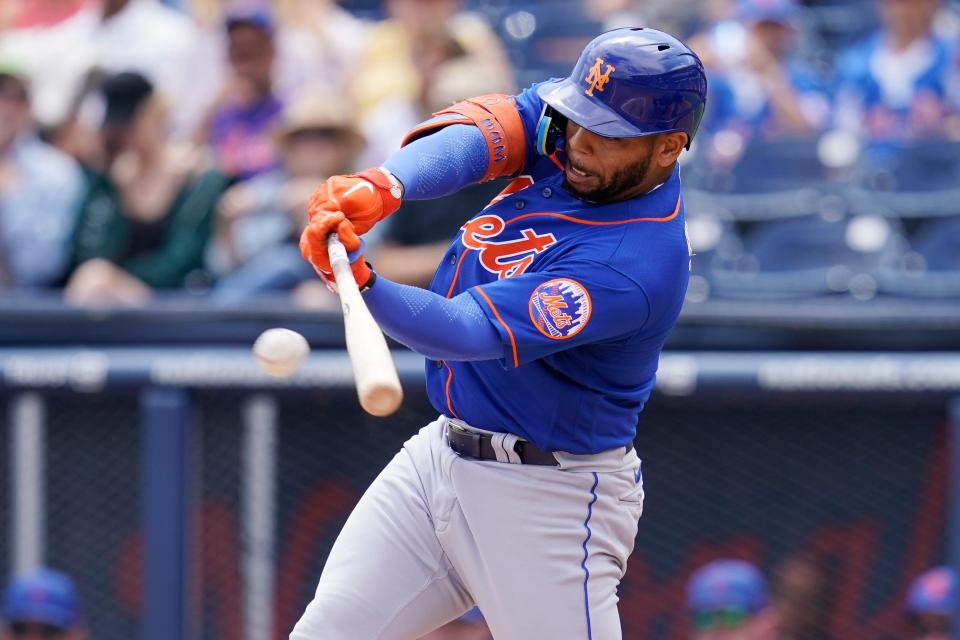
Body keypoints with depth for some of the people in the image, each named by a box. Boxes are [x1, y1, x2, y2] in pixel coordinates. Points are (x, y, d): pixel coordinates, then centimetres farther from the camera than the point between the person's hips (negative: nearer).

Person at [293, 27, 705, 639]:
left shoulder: (635, 266, -29)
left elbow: (469, 332, -35)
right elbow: (475, 133, -20)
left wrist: (361, 280, -51)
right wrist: (384, 186, -42)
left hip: (545, 498, -8)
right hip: (441, 449, 8)